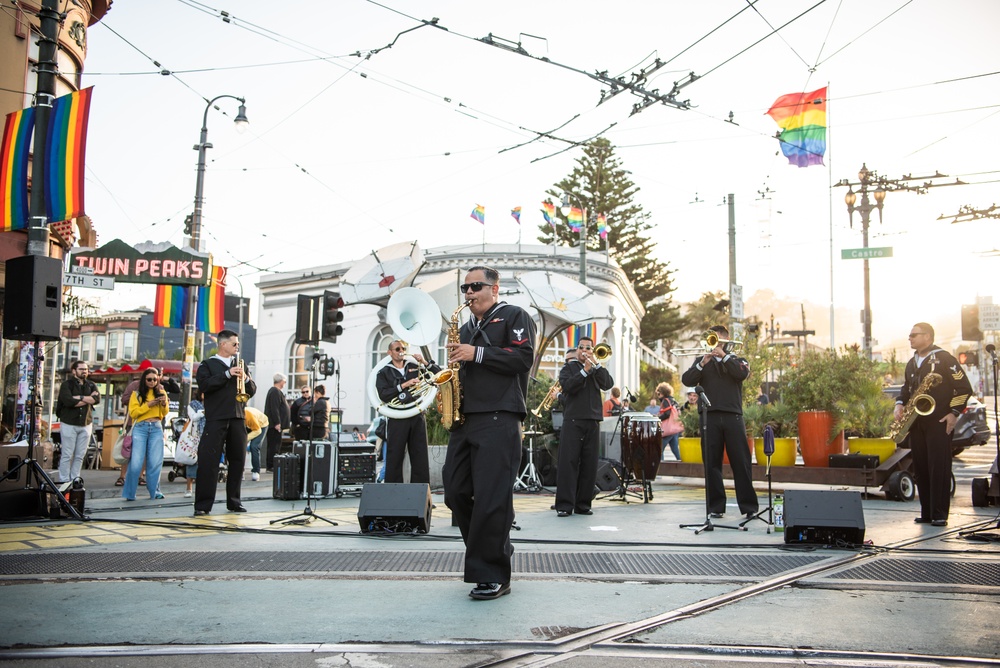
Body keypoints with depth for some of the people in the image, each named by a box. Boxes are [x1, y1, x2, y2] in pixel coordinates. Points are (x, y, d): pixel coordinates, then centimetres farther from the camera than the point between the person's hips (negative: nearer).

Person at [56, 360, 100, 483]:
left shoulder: (91, 385, 12)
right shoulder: (67, 384, -1)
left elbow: (97, 399, -5)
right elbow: (68, 401, -18)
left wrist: (80, 397, -15)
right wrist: (89, 399, -9)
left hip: (86, 424, 4)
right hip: (69, 424, -4)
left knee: (80, 456, 5)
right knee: (67, 455, -3)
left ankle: (74, 480, 11)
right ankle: (64, 481, 2)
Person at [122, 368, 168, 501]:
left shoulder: (161, 392, 14)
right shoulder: (137, 394, 8)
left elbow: (165, 413, 11)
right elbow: (132, 413, -3)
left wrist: (164, 404, -8)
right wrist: (148, 405, -11)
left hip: (156, 428, 2)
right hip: (140, 428, -2)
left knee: (155, 462, 0)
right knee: (136, 462, -7)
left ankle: (154, 491, 10)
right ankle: (130, 493, 1)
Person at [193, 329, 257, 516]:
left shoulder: (239, 365, 20)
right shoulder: (208, 365, 7)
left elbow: (252, 391, 16)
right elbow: (204, 385, -11)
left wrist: (245, 378, -4)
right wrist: (227, 374, -15)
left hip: (238, 419, 5)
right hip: (216, 418, -5)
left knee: (238, 461, 6)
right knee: (209, 461, -7)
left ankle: (234, 502, 15)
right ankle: (203, 505, -4)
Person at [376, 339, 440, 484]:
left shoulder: (415, 367, 14)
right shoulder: (384, 373, 8)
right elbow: (383, 395, -7)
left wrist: (425, 363, -4)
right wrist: (404, 385, -12)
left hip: (417, 417, 2)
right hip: (397, 419, -2)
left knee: (420, 459, 2)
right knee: (394, 459, -3)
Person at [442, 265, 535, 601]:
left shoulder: (514, 316, 4)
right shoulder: (466, 328, 26)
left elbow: (524, 358, -10)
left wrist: (476, 354, -12)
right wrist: (455, 358, 8)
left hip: (499, 419, -8)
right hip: (464, 419, 8)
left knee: (491, 499, -10)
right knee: (456, 492, 5)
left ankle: (493, 576, -2)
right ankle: (493, 549, 22)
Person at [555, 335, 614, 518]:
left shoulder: (597, 370, 18)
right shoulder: (568, 368, 11)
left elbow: (608, 384, -1)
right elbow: (567, 386, -8)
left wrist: (596, 364, -7)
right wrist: (585, 370, -13)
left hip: (593, 421, 3)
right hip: (572, 420, -3)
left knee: (589, 464, 2)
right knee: (568, 462, -8)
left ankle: (583, 504, 7)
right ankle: (564, 504, -8)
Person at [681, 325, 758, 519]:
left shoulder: (736, 360, 15)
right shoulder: (702, 361, 16)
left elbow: (742, 373, -7)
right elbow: (687, 380, 2)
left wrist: (723, 355, -9)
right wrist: (702, 364, -9)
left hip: (733, 416, -1)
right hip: (710, 417, 1)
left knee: (741, 462, -2)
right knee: (712, 463, 1)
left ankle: (749, 506, 3)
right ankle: (716, 506, 7)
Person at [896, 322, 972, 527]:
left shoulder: (944, 359, -5)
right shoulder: (911, 363, 17)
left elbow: (964, 387, -7)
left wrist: (954, 412, -12)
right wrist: (900, 405, 9)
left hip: (939, 422, -7)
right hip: (916, 422, 7)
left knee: (939, 468, -7)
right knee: (920, 468, 6)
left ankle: (940, 514, -4)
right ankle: (926, 513, 11)